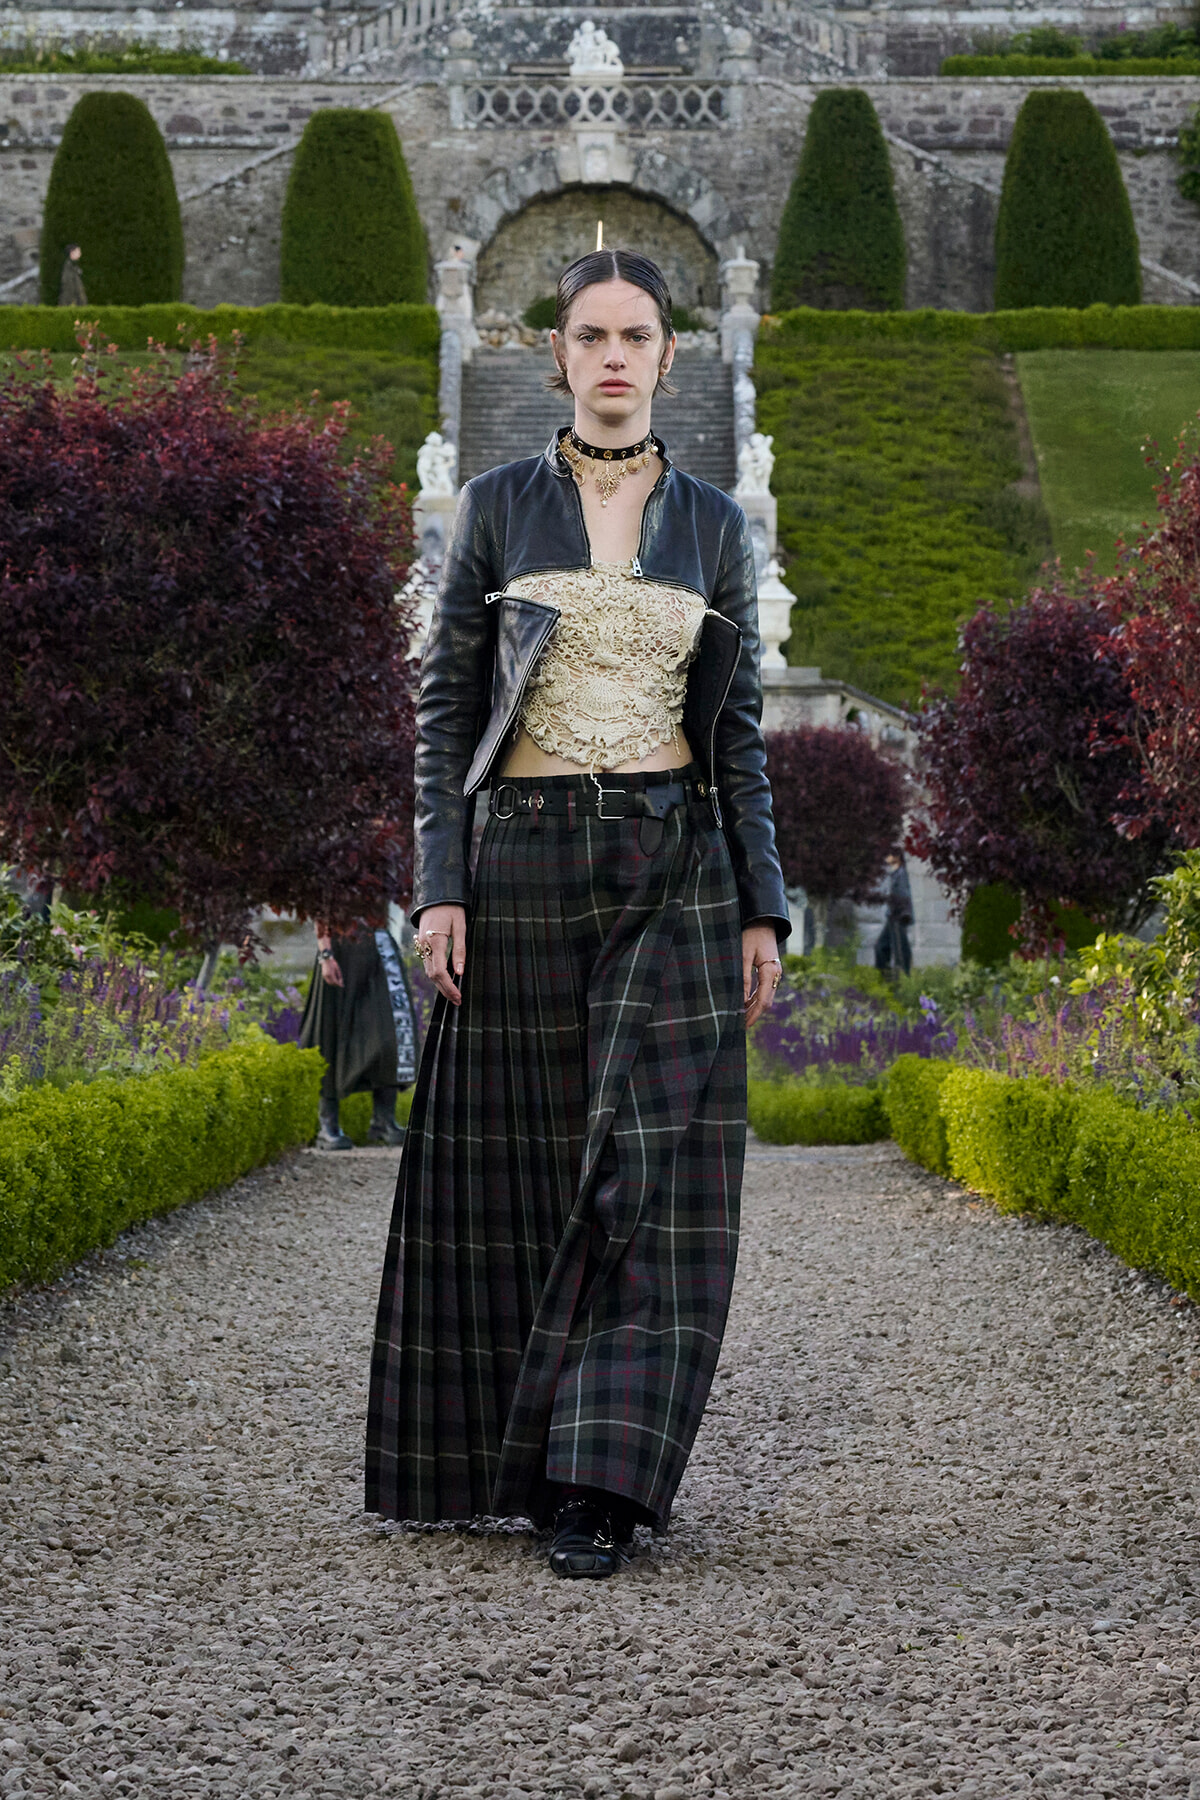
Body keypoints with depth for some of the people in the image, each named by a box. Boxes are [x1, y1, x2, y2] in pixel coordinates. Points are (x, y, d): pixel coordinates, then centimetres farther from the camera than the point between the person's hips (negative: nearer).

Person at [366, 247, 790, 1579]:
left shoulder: (712, 524, 9)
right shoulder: (497, 507, 5)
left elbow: (739, 726, 9)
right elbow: (446, 704, 3)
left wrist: (761, 909, 2)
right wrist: (439, 884, -7)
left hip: (675, 867, 1)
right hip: (526, 860, -1)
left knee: (651, 1163, -7)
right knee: (523, 1162, 3)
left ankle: (598, 1483, -6)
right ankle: (512, 1450, 16)